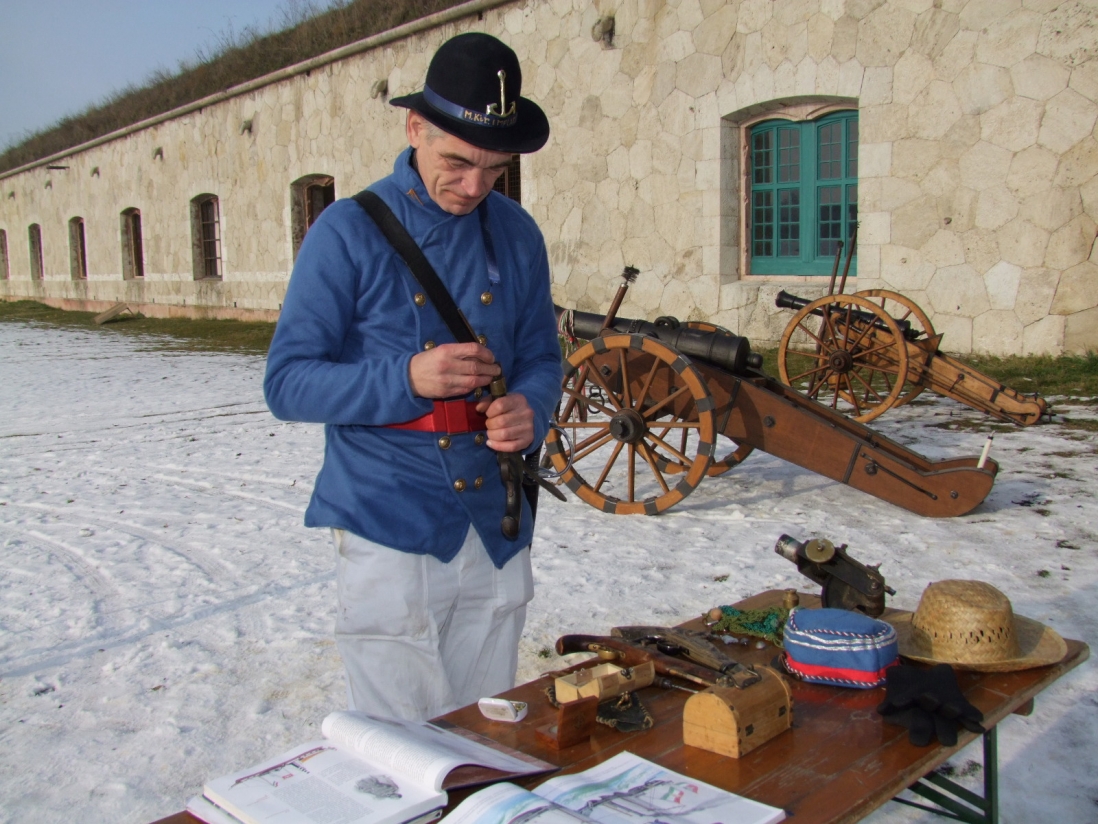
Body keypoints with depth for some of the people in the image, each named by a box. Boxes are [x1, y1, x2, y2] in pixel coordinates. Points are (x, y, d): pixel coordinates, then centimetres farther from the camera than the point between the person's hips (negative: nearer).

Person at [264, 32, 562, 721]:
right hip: (391, 530, -4)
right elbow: (287, 384, -8)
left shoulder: (517, 236, 7)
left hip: (498, 530, 4)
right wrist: (406, 378, -24)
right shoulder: (350, 232, -5)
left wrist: (530, 410, -10)